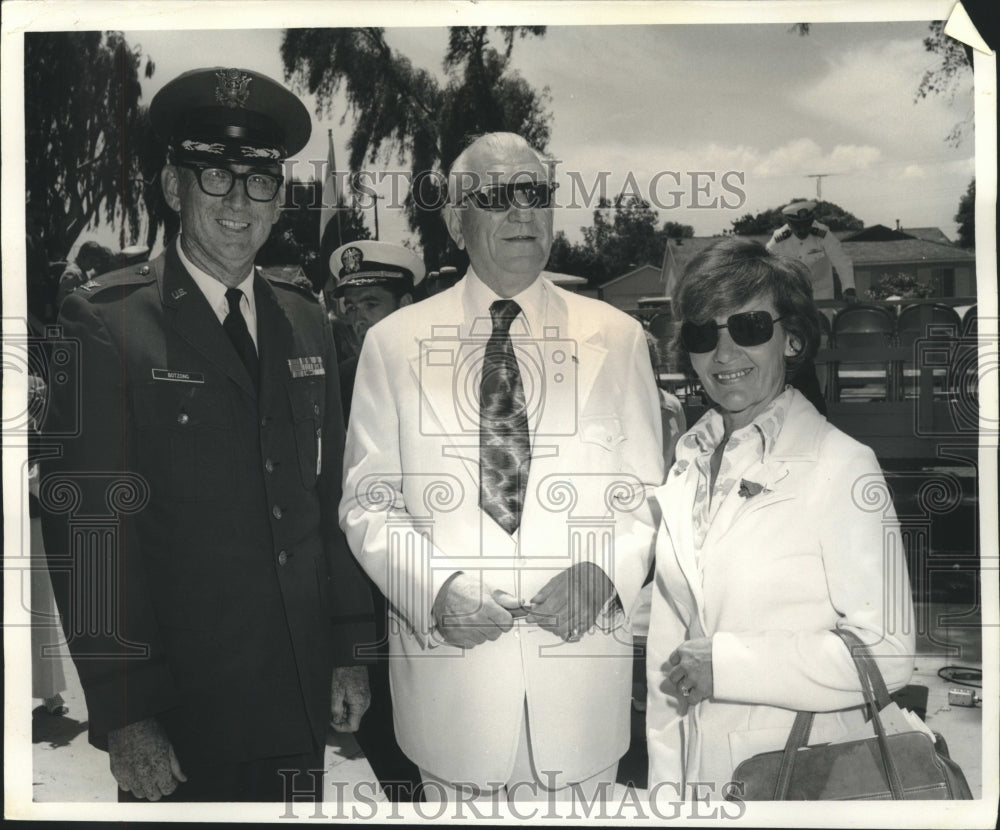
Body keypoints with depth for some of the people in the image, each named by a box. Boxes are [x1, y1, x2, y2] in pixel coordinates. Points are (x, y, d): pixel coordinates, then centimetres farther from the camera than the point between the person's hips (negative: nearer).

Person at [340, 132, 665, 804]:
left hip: (581, 664, 1)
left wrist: (603, 574, -13)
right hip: (448, 666, 0)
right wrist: (436, 590, -14)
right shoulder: (394, 342, 1)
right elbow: (368, 501, 1)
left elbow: (646, 492, 5)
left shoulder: (617, 337, 4)